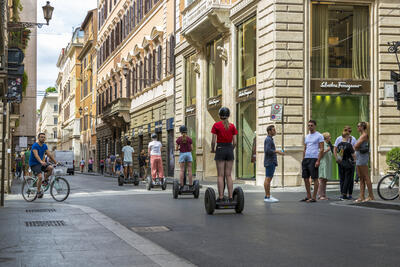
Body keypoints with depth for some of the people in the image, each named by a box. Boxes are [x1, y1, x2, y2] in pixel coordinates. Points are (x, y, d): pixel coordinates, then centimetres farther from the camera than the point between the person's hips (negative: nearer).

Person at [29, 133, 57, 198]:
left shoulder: (45, 146, 7)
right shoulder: (35, 146, -15)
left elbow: (49, 155, 6)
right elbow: (36, 155, -30)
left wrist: (56, 162, -2)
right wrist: (41, 162, -48)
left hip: (41, 163, 7)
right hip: (34, 164, -7)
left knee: (50, 168, -19)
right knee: (40, 176, -24)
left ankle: (45, 180, 1)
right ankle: (39, 192, -10)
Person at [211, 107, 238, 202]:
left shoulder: (216, 125, -4)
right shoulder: (232, 126, 4)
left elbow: (213, 141, -7)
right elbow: (234, 142, 2)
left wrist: (212, 150, 10)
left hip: (220, 149, -3)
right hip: (229, 150, 3)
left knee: (221, 175, -1)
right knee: (229, 175, 6)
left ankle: (221, 197, -4)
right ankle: (230, 197, 2)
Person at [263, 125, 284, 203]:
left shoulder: (270, 139, 20)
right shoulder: (268, 139, -11)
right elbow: (268, 150, -22)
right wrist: (277, 151, -17)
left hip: (272, 162, 10)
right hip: (269, 162, -10)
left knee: (269, 179, 10)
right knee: (268, 179, -10)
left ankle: (268, 196, 13)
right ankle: (267, 197, -11)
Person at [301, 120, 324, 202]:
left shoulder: (319, 136, -3)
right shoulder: (306, 136, 18)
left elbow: (321, 149, -8)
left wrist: (318, 160, -16)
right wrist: (303, 160, 15)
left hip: (314, 159, -7)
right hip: (306, 158, 7)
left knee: (315, 178, -4)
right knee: (306, 178, 7)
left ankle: (314, 197, -2)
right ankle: (308, 196, 16)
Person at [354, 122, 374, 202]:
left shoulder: (364, 135, -11)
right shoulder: (361, 135, 18)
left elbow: (356, 146, -19)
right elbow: (355, 147, 20)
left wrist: (356, 147, 1)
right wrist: (356, 148, 1)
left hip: (363, 156, -10)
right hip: (358, 157, 10)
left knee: (366, 177, -7)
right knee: (361, 178, 7)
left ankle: (371, 196, -4)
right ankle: (362, 196, 8)